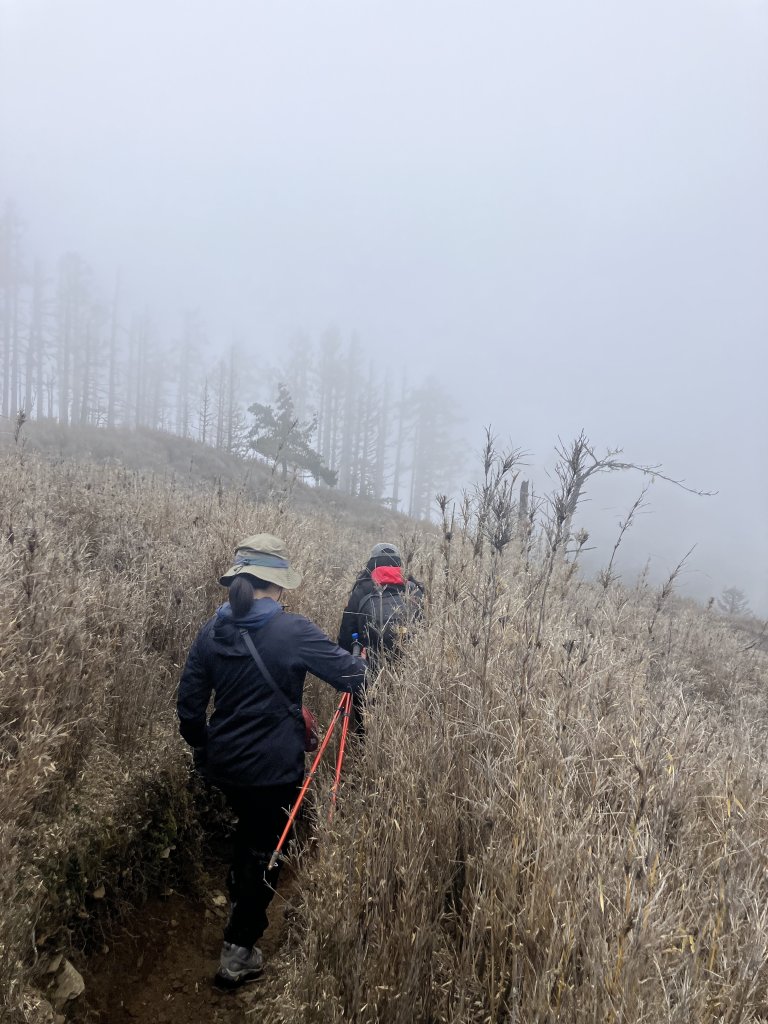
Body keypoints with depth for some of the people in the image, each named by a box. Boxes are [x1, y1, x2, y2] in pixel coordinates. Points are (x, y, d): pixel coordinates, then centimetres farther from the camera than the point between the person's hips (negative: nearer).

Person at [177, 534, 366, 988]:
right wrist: (364, 664, 9)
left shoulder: (213, 631, -5)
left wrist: (204, 750, 16)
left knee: (249, 829, 33)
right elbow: (352, 676, -15)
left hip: (225, 763, 6)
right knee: (266, 849, 16)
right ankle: (238, 952, 26)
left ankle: (239, 906, 53)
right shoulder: (294, 631, -21)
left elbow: (189, 705, 0)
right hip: (274, 766, -6)